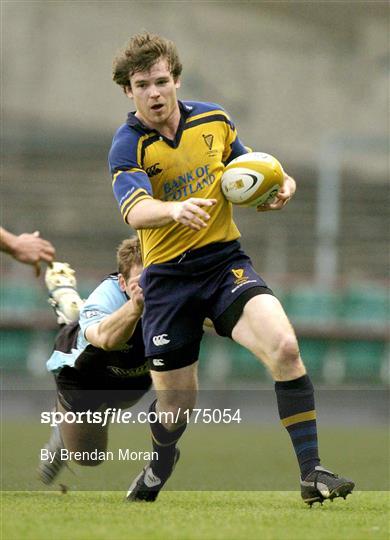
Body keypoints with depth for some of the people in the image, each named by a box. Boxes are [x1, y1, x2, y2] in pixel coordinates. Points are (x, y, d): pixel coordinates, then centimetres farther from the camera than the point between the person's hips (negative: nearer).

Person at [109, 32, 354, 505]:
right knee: (176, 403, 6)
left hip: (225, 261, 2)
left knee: (283, 345, -26)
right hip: (167, 277, -1)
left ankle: (311, 473, -22)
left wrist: (278, 183, -5)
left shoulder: (214, 120, 2)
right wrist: (176, 209, -50)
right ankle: (161, 465, 44)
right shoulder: (128, 146, -10)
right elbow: (135, 211, -28)